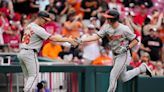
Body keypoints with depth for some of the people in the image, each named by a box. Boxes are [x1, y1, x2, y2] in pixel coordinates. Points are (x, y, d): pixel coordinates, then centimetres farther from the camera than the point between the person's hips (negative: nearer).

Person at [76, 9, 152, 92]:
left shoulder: (124, 29, -20)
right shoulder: (107, 28, -5)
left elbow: (135, 41, -12)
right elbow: (97, 36, -13)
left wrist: (126, 48, -25)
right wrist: (81, 40, -24)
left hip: (123, 55, -7)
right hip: (115, 56, 7)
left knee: (113, 76, -11)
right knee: (123, 78, 17)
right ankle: (141, 68, 35)